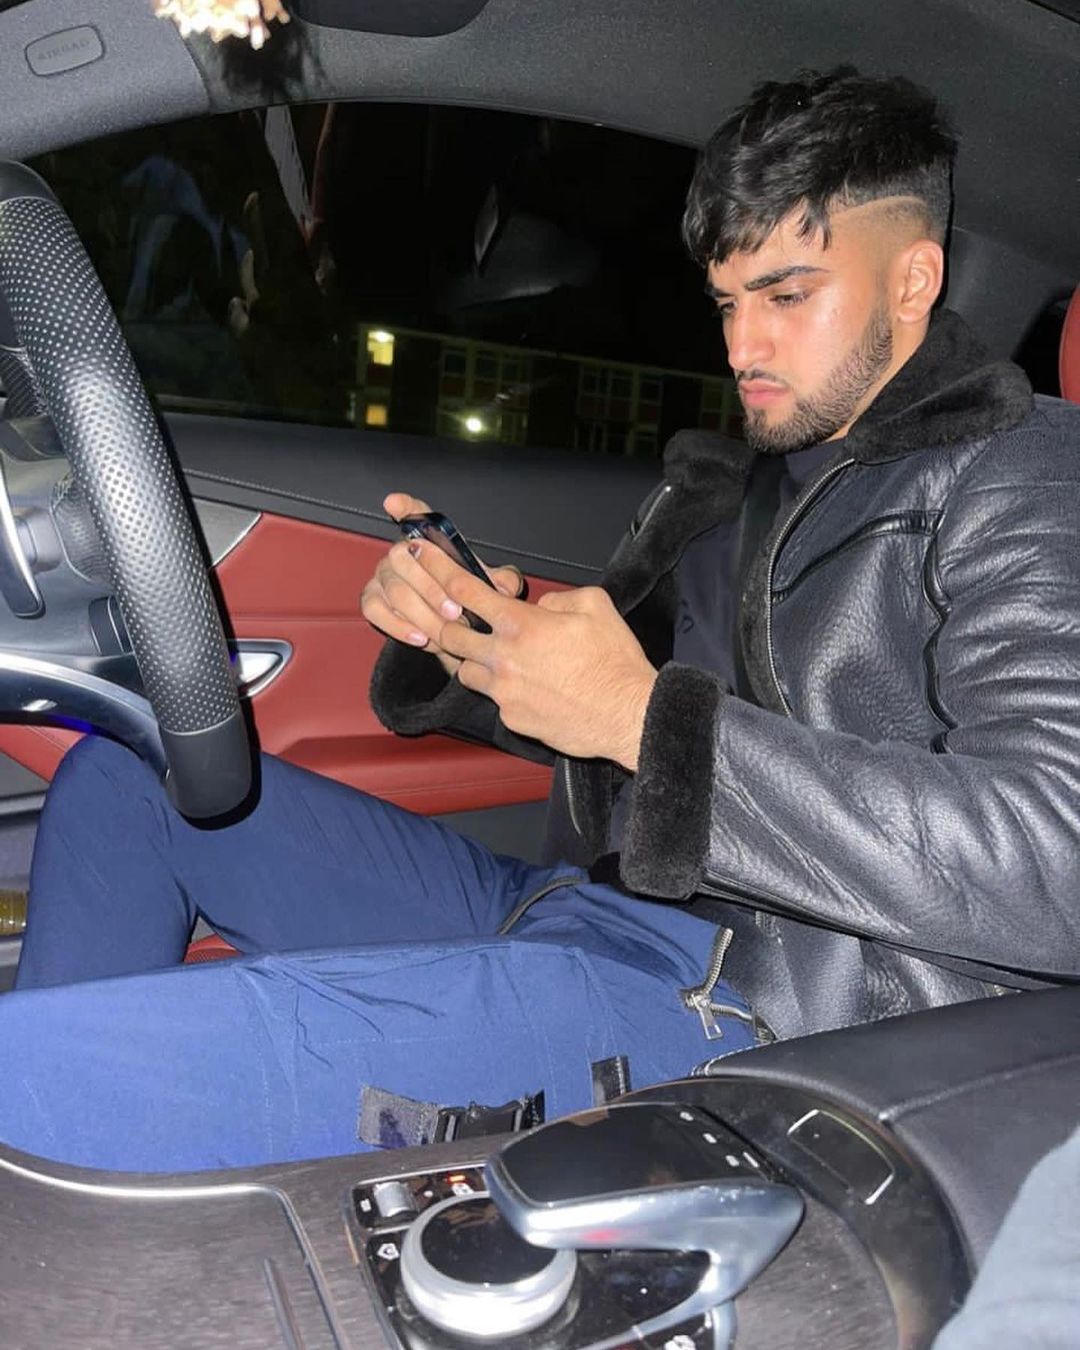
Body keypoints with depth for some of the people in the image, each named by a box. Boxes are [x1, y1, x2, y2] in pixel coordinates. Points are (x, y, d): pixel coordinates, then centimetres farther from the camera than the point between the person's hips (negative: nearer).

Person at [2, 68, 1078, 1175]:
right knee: (120, 768, 13)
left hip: (742, 1001, -9)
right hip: (562, 914, 9)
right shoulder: (739, 484, 18)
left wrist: (650, 716, -23)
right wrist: (443, 631, -1)